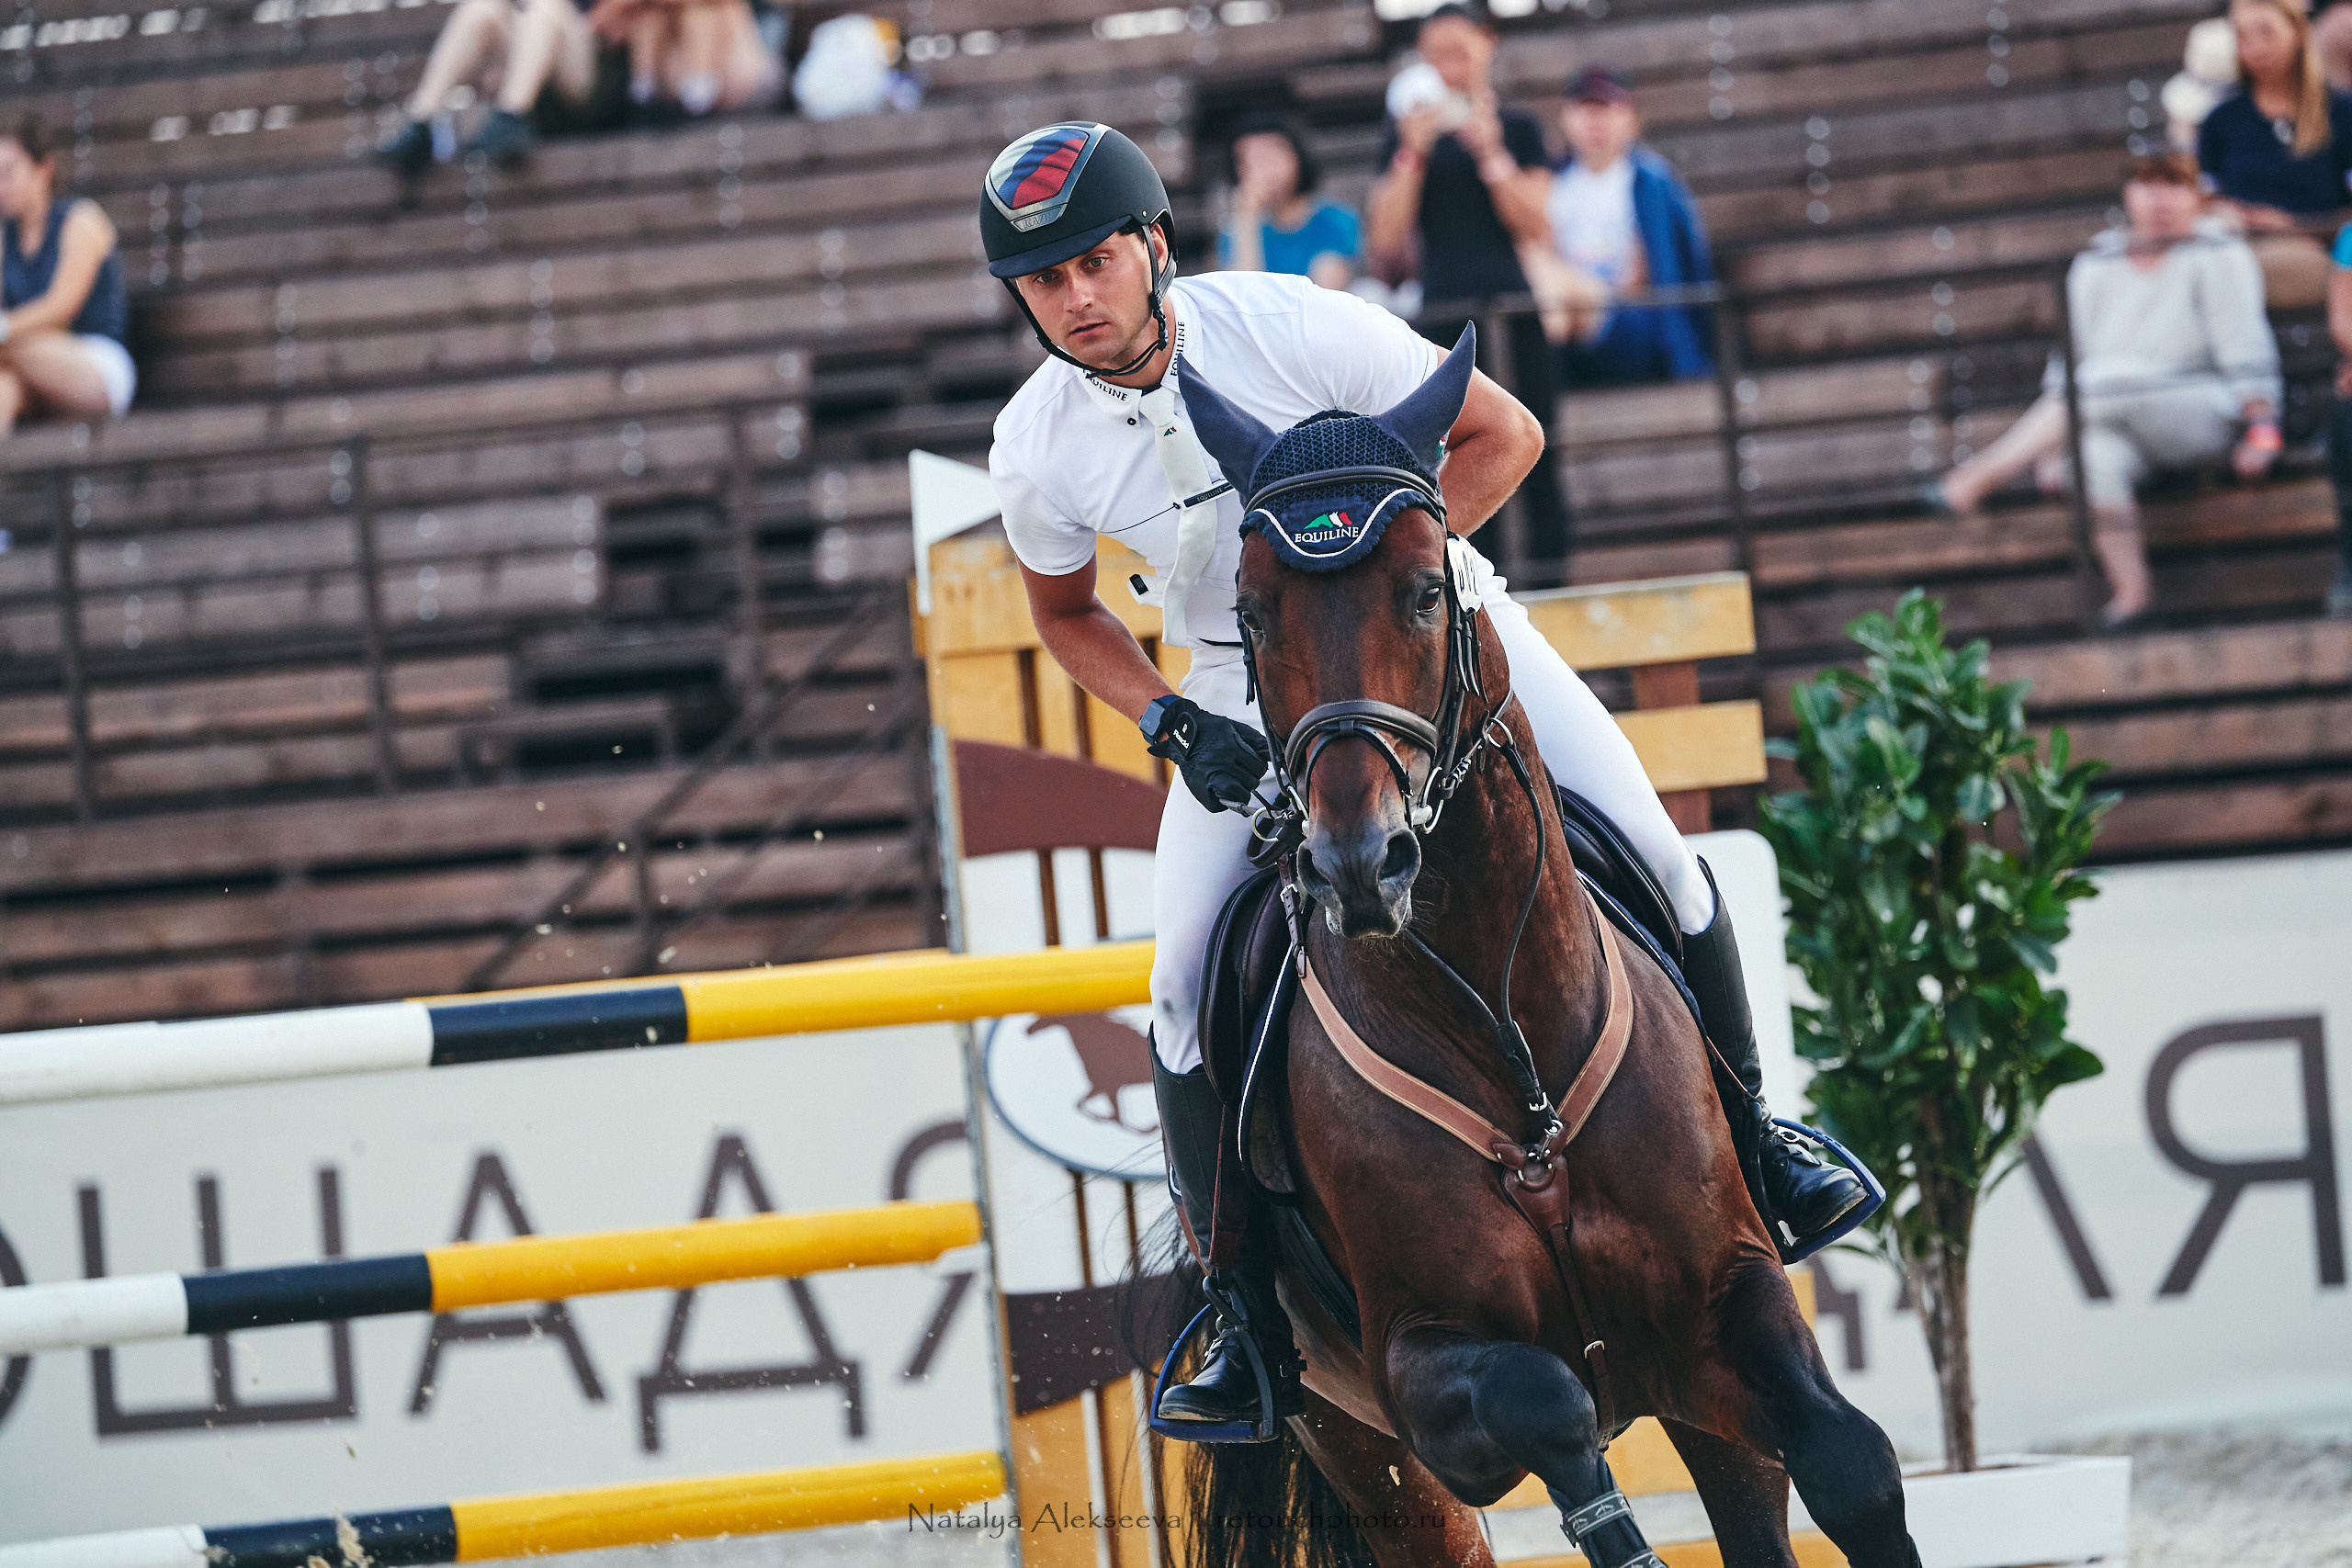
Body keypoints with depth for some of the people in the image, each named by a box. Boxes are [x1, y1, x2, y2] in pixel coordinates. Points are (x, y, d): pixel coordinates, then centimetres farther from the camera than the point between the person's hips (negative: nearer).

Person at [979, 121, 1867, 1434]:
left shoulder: (1291, 326, -24)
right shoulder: (1038, 450, -15)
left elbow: (1503, 435, -14)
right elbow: (1069, 614, 7)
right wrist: (1170, 721, -10)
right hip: (1249, 691, 2)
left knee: (1649, 847, -12)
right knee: (1188, 991, -13)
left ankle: (1746, 1133, 13)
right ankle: (1257, 1320, 1)